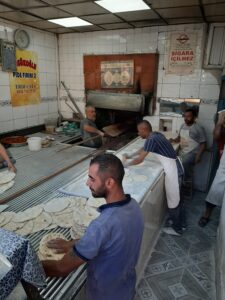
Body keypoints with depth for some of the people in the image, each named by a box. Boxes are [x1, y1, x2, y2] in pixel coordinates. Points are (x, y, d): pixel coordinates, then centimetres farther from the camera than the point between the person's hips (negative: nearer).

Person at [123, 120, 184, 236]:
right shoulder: (156, 135, 7)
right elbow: (144, 149, 21)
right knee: (174, 196, 23)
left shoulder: (151, 139, -21)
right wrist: (130, 155, 21)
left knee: (173, 198, 6)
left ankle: (177, 228, 24)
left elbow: (140, 159, -19)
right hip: (174, 167, 9)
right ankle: (179, 221, 41)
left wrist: (126, 164, -4)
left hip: (172, 170, -9)